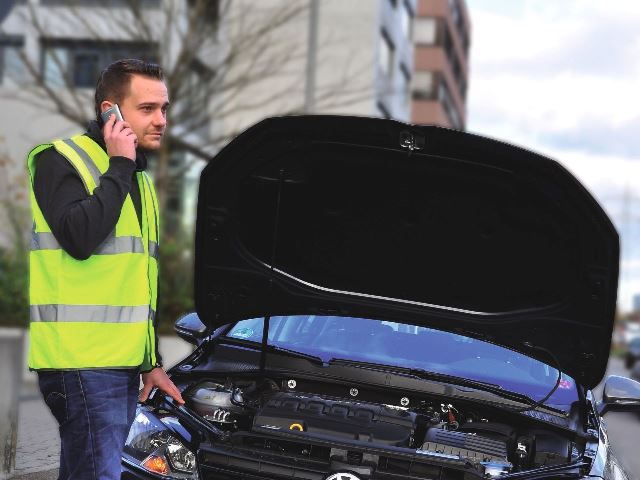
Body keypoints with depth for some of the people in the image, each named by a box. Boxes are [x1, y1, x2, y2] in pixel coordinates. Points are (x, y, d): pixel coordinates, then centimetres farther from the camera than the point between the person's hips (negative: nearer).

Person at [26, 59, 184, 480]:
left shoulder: (140, 181, 22)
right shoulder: (61, 160, -4)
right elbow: (80, 238, -22)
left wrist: (152, 362, 23)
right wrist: (119, 166, -12)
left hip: (126, 363, 9)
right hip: (83, 360, -8)